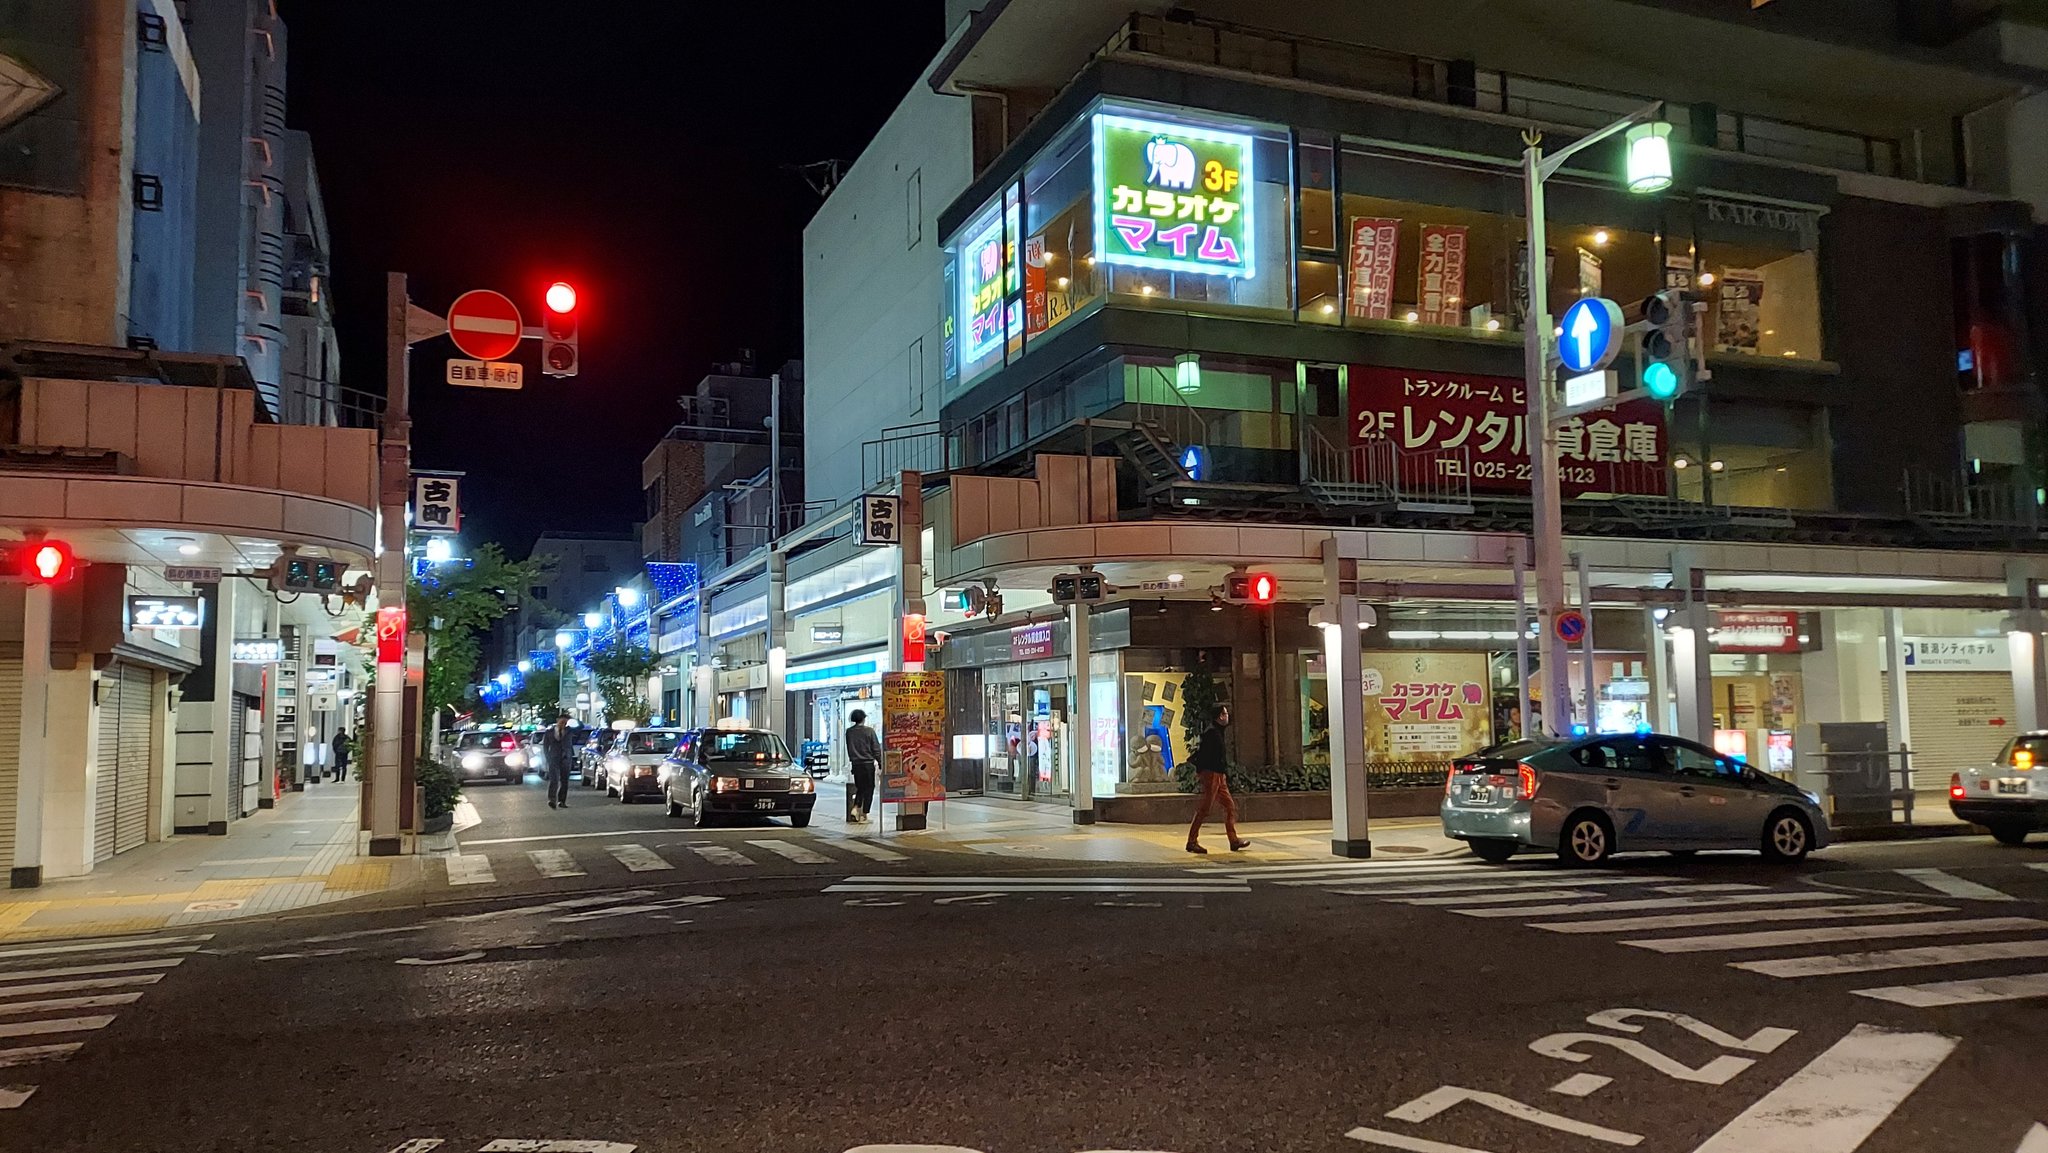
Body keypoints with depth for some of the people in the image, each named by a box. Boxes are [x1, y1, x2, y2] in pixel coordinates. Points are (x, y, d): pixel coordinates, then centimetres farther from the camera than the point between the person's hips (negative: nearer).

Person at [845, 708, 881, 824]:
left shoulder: (849, 732, 2)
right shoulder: (869, 731, -9)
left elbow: (849, 749, 9)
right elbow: (876, 749, -8)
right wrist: (880, 764, -2)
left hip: (856, 764, 4)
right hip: (868, 763, -4)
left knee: (860, 788, 17)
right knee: (868, 789, 4)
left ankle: (855, 809, -3)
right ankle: (863, 816, 2)